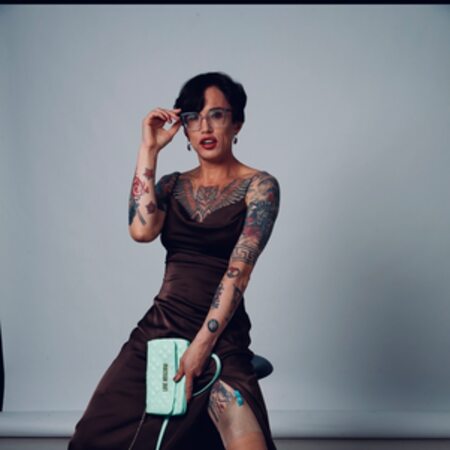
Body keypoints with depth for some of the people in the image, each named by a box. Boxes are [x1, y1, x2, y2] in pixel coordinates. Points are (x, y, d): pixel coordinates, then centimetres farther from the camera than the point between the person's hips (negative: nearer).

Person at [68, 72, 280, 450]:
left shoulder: (259, 186, -2)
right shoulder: (172, 185, 12)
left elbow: (239, 270, -12)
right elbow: (141, 230, -10)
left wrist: (201, 346, -20)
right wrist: (149, 150, -6)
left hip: (221, 336, -4)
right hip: (157, 327, 4)